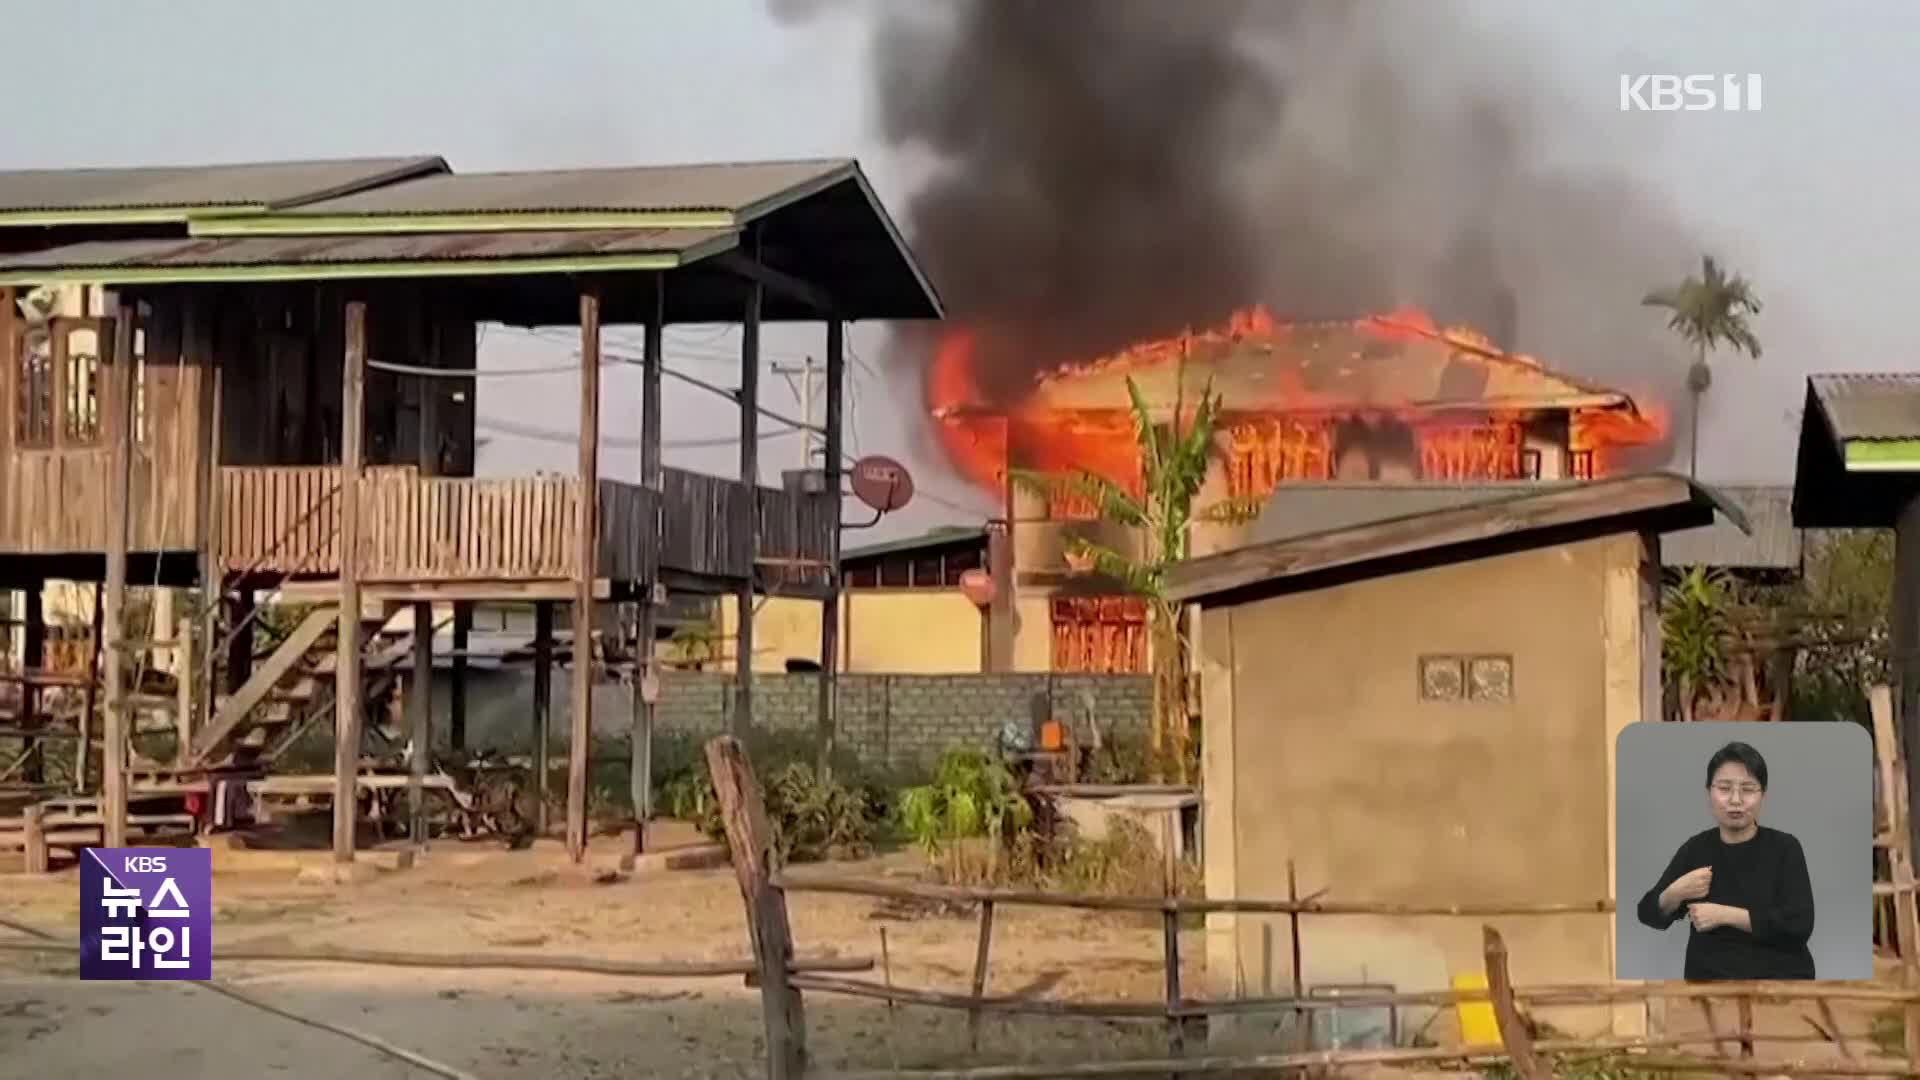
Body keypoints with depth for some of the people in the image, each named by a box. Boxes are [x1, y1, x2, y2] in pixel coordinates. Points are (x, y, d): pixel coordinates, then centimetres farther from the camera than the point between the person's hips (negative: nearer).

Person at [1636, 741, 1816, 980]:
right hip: (1710, 973, 2)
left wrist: (1725, 914, -16)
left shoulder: (1784, 847, -2)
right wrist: (1675, 893, -11)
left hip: (1780, 974, -2)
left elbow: (1800, 924, -13)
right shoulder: (1696, 848, 7)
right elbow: (1650, 914, 10)